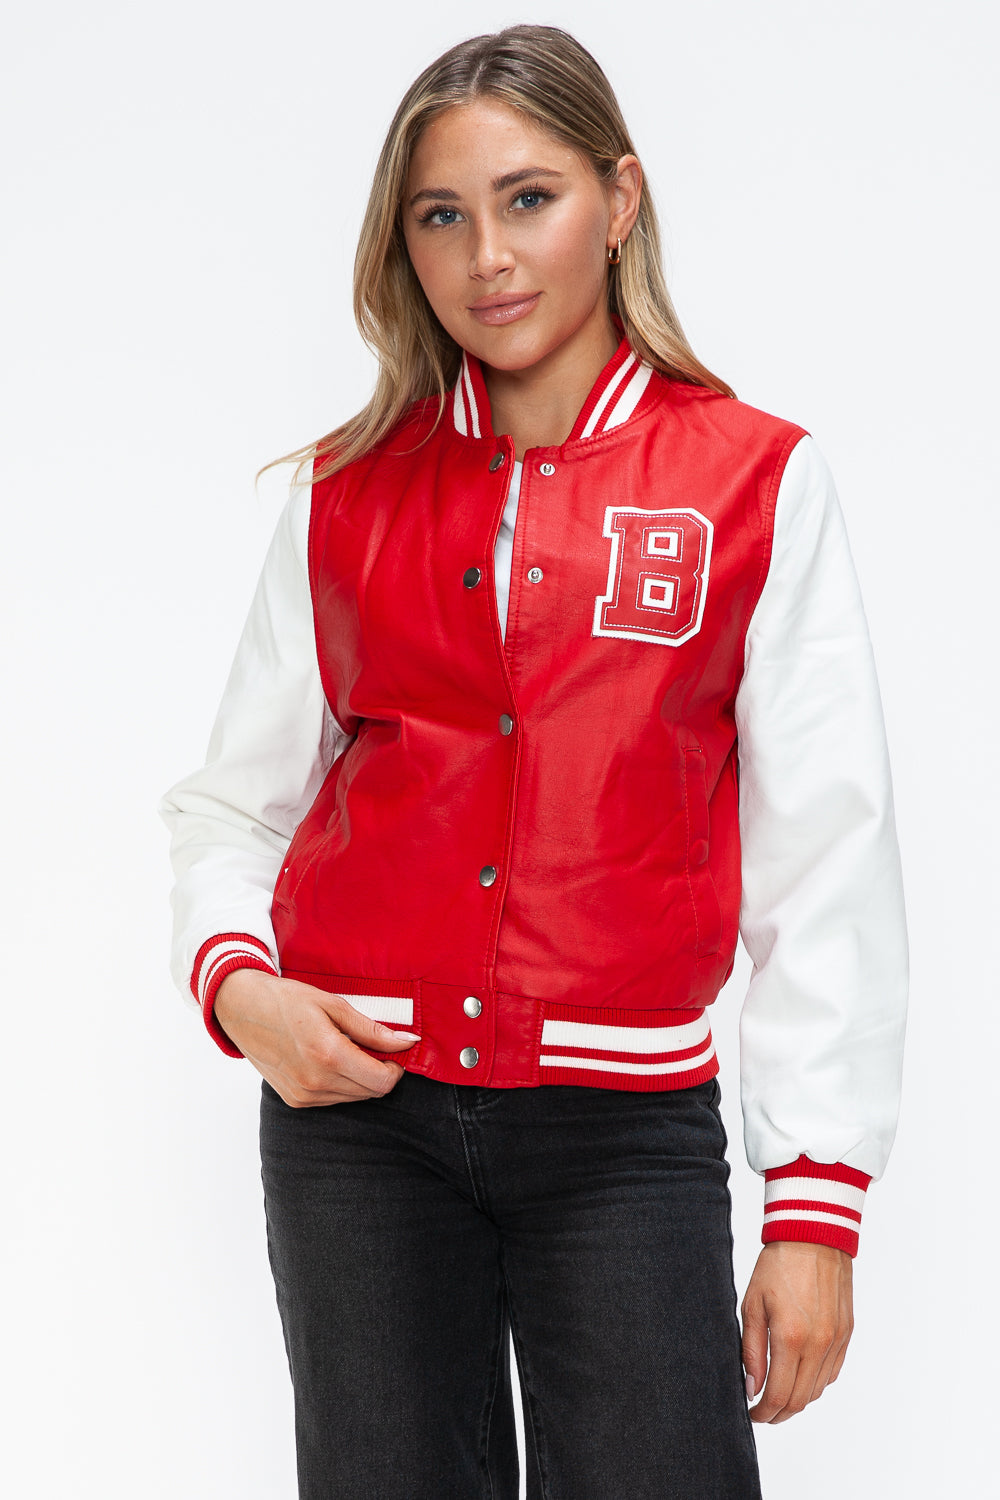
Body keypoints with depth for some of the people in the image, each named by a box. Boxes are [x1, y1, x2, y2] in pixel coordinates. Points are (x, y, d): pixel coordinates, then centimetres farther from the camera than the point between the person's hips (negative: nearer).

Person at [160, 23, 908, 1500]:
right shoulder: (348, 492, 7)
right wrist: (235, 981, -8)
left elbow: (828, 864, -2)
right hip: (359, 1113, 2)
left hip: (626, 1125, -2)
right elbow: (235, 803, 13)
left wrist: (818, 1204, -6)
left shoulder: (759, 483, 0)